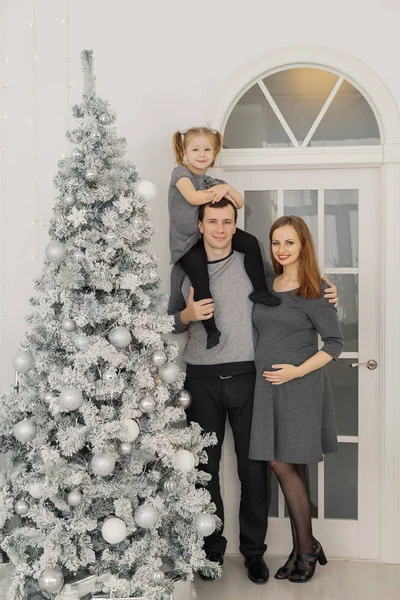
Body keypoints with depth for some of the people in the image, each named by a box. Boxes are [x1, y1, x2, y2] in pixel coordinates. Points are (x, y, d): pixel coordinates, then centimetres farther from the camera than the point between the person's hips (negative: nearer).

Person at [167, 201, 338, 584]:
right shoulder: (182, 269, 6)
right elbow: (171, 323, 13)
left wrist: (323, 294, -2)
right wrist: (187, 315, -9)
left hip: (246, 376, -1)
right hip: (201, 379, 1)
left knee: (253, 466, 5)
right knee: (205, 466, 8)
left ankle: (254, 549, 21)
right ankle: (211, 547, 25)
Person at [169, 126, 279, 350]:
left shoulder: (213, 181, 12)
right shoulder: (181, 173, -4)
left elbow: (240, 203, 4)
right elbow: (193, 197, -22)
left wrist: (226, 188, -15)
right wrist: (220, 193, -9)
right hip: (187, 241, -6)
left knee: (251, 242, -7)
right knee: (200, 280, -20)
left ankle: (259, 289, 4)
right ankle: (211, 329, -7)